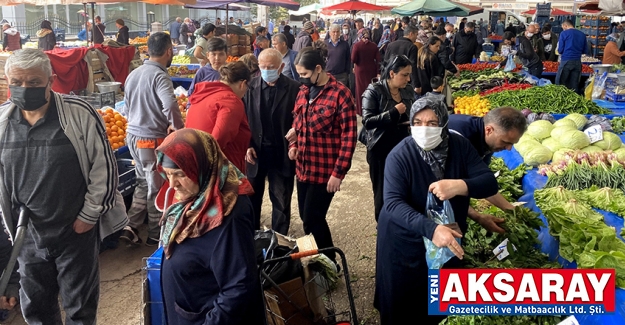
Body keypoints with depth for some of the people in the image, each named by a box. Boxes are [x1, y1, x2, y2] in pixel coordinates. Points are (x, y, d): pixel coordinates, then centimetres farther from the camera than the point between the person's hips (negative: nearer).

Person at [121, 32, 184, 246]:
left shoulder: (133, 74, 8)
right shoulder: (160, 76, -18)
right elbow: (170, 105, -35)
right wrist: (177, 126, -20)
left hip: (133, 135, 8)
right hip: (153, 139, -8)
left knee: (144, 183, 22)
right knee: (157, 188, 7)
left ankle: (131, 227, 19)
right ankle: (156, 235, 19)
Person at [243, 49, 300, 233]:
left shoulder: (294, 89, -7)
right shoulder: (250, 87, -1)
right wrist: (247, 146, -6)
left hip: (282, 154, -2)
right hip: (255, 151, 2)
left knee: (281, 201, 10)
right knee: (252, 198, 16)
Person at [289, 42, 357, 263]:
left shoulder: (340, 93, -14)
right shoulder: (304, 91, 8)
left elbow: (349, 135, -14)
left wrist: (338, 172, -16)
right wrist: (293, 145, 1)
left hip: (325, 169, -7)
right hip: (303, 167, 7)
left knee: (313, 219, -3)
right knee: (306, 218, 12)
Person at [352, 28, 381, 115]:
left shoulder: (357, 45, -11)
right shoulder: (374, 45, -3)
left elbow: (353, 59, -14)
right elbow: (378, 59, -4)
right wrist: (378, 72, 1)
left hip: (360, 69, -2)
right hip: (372, 70, 3)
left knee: (361, 89, 7)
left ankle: (361, 110, 12)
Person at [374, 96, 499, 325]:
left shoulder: (460, 146, -9)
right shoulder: (400, 156, -20)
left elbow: (490, 183, -13)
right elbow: (393, 203, -29)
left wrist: (460, 186, -34)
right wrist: (430, 228, -44)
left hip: (448, 239, 3)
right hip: (405, 242, -3)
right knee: (401, 301, 13)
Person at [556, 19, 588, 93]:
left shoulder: (564, 33, -4)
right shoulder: (582, 35, 8)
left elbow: (560, 50, -5)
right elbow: (585, 51, 10)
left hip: (566, 61, -4)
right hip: (577, 62, 4)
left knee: (559, 84, 2)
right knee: (574, 85, 8)